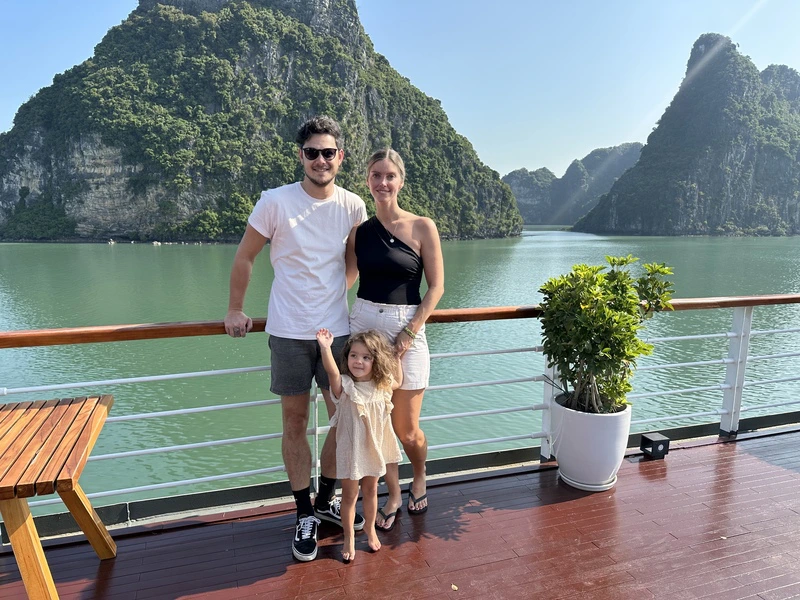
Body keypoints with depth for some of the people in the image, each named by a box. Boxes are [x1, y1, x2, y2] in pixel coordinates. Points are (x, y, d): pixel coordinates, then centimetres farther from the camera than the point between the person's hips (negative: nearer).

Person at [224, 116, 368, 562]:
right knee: (296, 423, 7)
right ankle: (305, 516, 26)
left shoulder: (353, 206, -1)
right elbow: (244, 257, 2)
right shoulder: (276, 202, -9)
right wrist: (235, 311, 6)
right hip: (289, 332, -3)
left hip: (336, 329, 3)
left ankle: (327, 500, 34)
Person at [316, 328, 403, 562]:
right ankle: (349, 537, 35)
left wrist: (395, 356, 7)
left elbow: (398, 382, 15)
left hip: (374, 448, 4)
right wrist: (325, 348, -61)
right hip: (350, 450, -3)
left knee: (370, 491, 22)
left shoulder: (382, 386, -9)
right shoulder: (344, 386, -21)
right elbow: (332, 371, -44)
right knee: (349, 495, 13)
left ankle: (370, 529, 46)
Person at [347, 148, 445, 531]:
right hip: (362, 325, 3)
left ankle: (419, 480, 39)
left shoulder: (422, 228, -3)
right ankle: (393, 497, 32)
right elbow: (345, 280, 11)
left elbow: (436, 287, -4)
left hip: (406, 329, -3)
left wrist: (408, 334, -11)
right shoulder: (358, 229, 5)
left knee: (406, 430, 6)